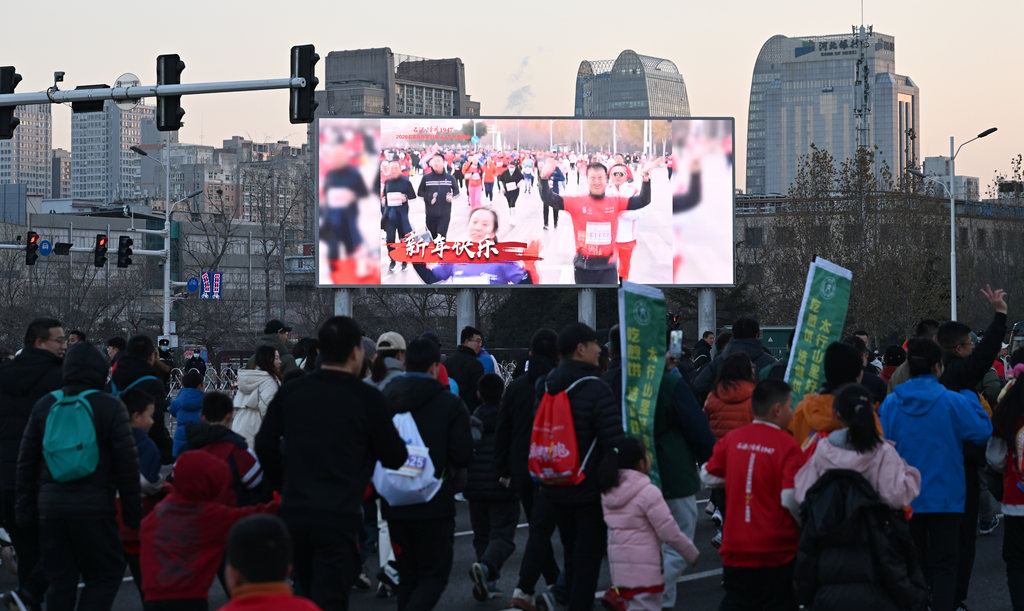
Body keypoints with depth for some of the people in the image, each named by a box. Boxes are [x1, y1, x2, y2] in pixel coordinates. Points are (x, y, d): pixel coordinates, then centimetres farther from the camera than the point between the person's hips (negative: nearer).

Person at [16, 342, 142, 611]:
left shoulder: (44, 405, 9)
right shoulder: (110, 407, -4)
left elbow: (26, 461, 11)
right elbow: (127, 464, -6)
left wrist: (25, 509, 16)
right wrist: (132, 511, 0)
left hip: (51, 507, 4)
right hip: (94, 507, -4)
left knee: (60, 579, 10)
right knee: (106, 574, 5)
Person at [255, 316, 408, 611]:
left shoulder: (290, 392, 7)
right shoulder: (367, 398, -6)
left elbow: (265, 445, 9)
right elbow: (395, 457, 0)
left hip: (294, 512, 5)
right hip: (339, 517, -5)